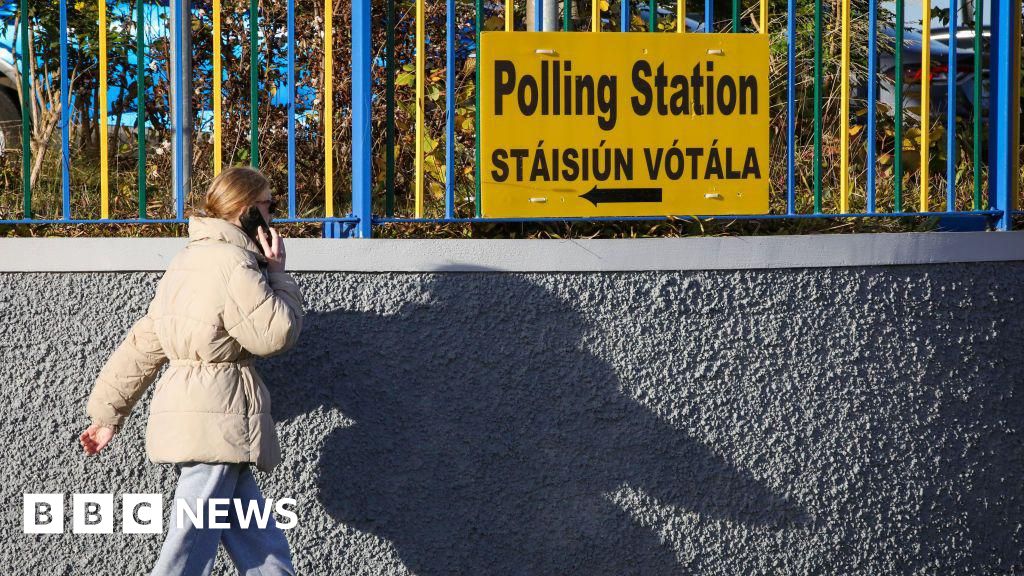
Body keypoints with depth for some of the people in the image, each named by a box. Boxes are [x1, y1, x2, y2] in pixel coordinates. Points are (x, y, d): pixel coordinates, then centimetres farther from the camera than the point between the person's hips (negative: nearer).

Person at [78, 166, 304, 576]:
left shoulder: (190, 260, 19)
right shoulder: (233, 262, -12)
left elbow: (143, 343, 20)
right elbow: (275, 334, -13)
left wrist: (108, 412, 23)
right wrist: (277, 272, 0)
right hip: (215, 422, -10)